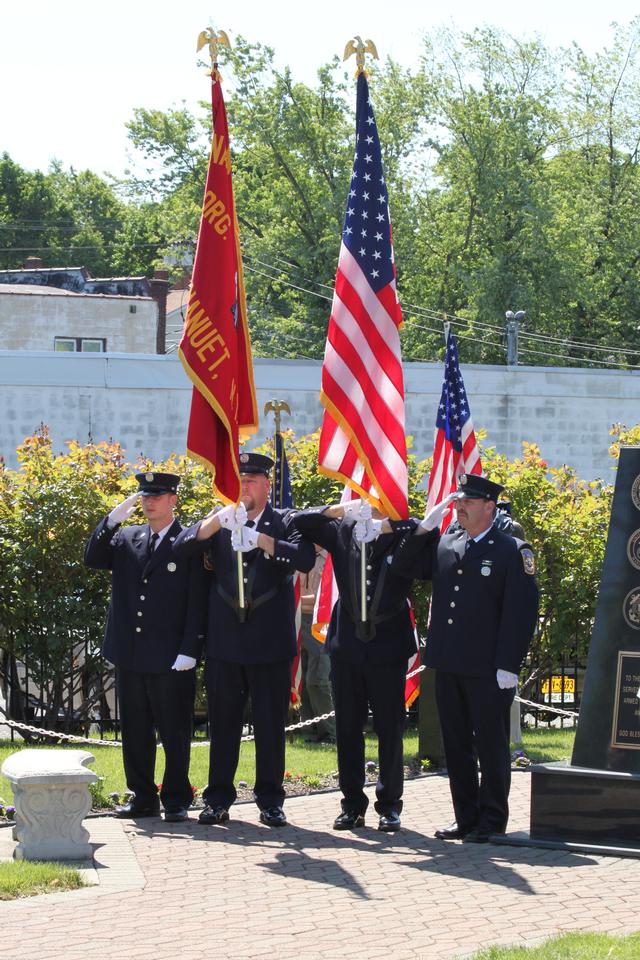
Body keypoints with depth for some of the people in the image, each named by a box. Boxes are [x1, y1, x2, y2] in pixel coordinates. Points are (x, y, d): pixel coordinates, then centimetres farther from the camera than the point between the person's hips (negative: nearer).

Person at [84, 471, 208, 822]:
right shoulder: (126, 538, 12)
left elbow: (197, 603, -6)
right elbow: (93, 559, 0)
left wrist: (189, 651, -13)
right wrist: (112, 519, -11)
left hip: (171, 659, -5)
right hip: (130, 656, 5)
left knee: (175, 734, 1)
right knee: (135, 731, 10)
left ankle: (176, 800, 11)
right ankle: (143, 797, 19)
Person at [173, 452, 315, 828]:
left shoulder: (285, 522, 3)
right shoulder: (219, 522, 10)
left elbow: (305, 557, -14)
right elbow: (182, 547, -4)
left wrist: (261, 540, -24)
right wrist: (216, 521, -20)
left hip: (270, 643, -2)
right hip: (224, 642, 2)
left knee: (271, 725, 3)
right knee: (223, 724, 6)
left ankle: (271, 800, 12)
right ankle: (219, 800, 13)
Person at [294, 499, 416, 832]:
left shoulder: (402, 533, -3)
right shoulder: (341, 530, 6)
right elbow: (301, 522, 1)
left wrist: (385, 525, -21)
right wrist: (340, 509, -13)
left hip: (388, 645, -3)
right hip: (347, 643, 3)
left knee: (390, 729, 3)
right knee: (347, 728, 8)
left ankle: (389, 804, 13)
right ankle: (353, 803, 17)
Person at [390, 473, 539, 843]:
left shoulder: (512, 551, -5)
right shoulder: (443, 544, 11)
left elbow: (521, 612, -10)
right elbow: (404, 567, 15)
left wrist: (508, 666, -15)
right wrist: (426, 526, 3)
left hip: (488, 670, -6)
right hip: (448, 667, 6)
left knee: (491, 746, 1)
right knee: (456, 745, 11)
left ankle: (491, 821, 8)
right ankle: (466, 819, 19)